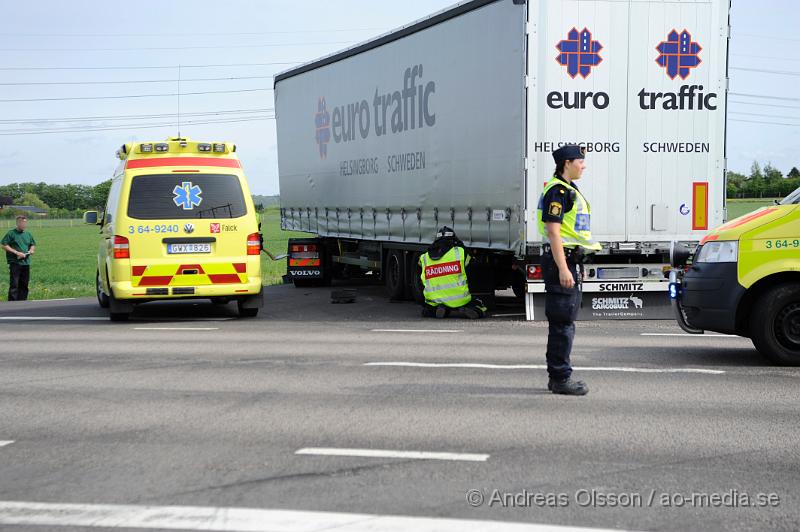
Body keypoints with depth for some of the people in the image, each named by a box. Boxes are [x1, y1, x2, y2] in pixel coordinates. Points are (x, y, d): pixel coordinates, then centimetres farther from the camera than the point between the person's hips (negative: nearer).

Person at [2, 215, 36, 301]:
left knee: (24, 284, 9)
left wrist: (32, 250, 4)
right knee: (14, 284, -8)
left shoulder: (28, 234, 13)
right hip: (15, 262, -6)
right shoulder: (11, 233, -5)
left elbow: (33, 245, 28)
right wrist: (16, 253, -15)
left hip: (26, 262, 6)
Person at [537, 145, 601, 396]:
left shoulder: (569, 190, 18)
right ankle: (560, 378, -5)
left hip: (571, 261, 11)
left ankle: (557, 376, 19)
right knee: (563, 322, -8)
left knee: (564, 321, 13)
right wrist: (563, 268, -25)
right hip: (561, 261, -11)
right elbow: (553, 232, -20)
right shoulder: (557, 191, -14)